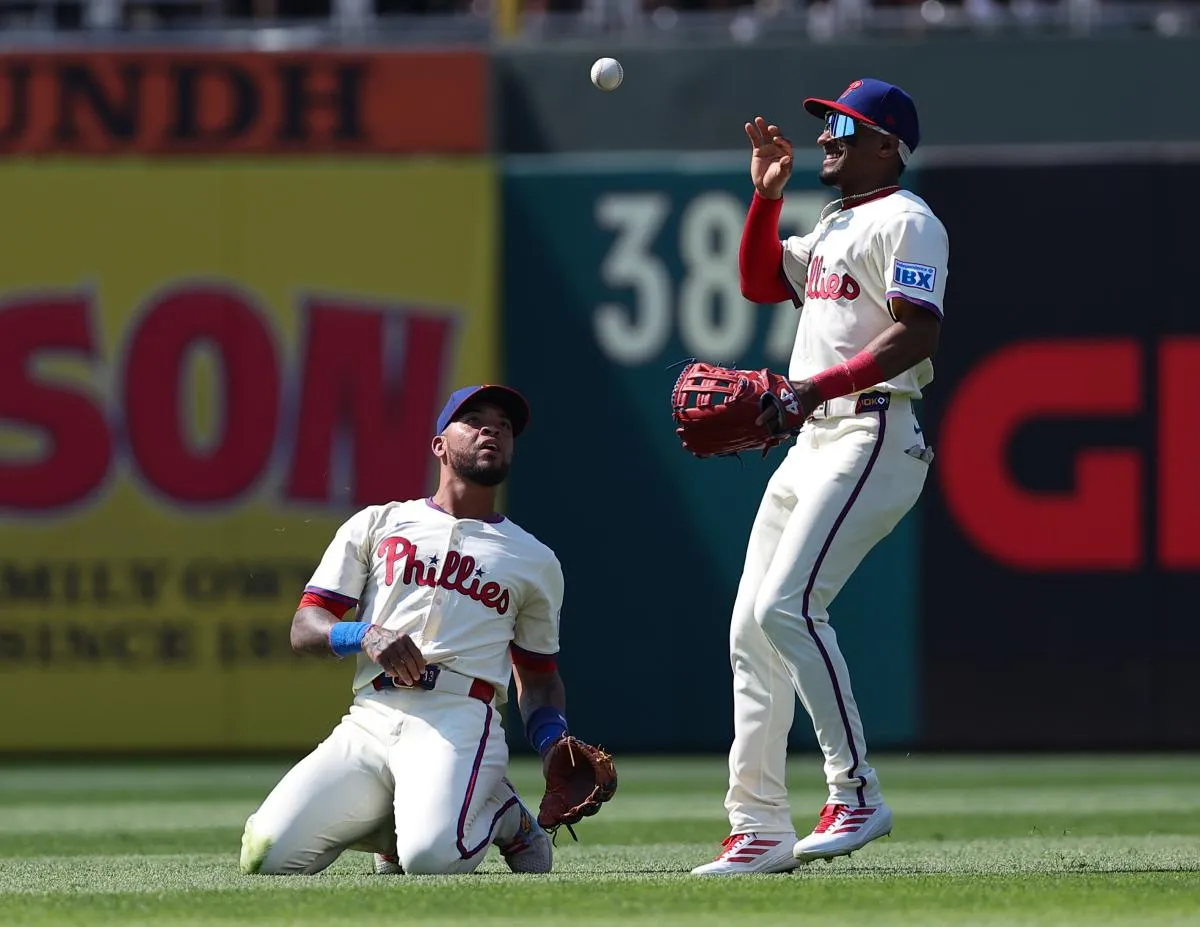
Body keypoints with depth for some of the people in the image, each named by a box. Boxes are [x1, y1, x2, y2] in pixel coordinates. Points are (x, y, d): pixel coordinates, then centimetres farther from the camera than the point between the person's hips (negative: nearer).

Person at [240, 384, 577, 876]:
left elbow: (539, 678, 28)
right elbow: (304, 628, 12)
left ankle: (504, 816, 3)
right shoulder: (375, 525, 18)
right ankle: (393, 824, 9)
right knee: (267, 855, -20)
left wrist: (555, 741, 6)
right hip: (369, 722, 1)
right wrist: (365, 635, -11)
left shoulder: (535, 560, 22)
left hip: (458, 721, -1)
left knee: (431, 857, -33)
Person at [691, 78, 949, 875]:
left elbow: (919, 333, -19)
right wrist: (767, 196, 17)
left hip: (872, 438, -10)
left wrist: (820, 385, -26)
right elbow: (761, 282, 30)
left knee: (788, 605, -24)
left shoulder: (906, 220, -8)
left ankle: (856, 794, -21)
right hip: (811, 443, 10)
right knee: (752, 625, 6)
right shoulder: (833, 227, 22)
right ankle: (759, 828, 8)